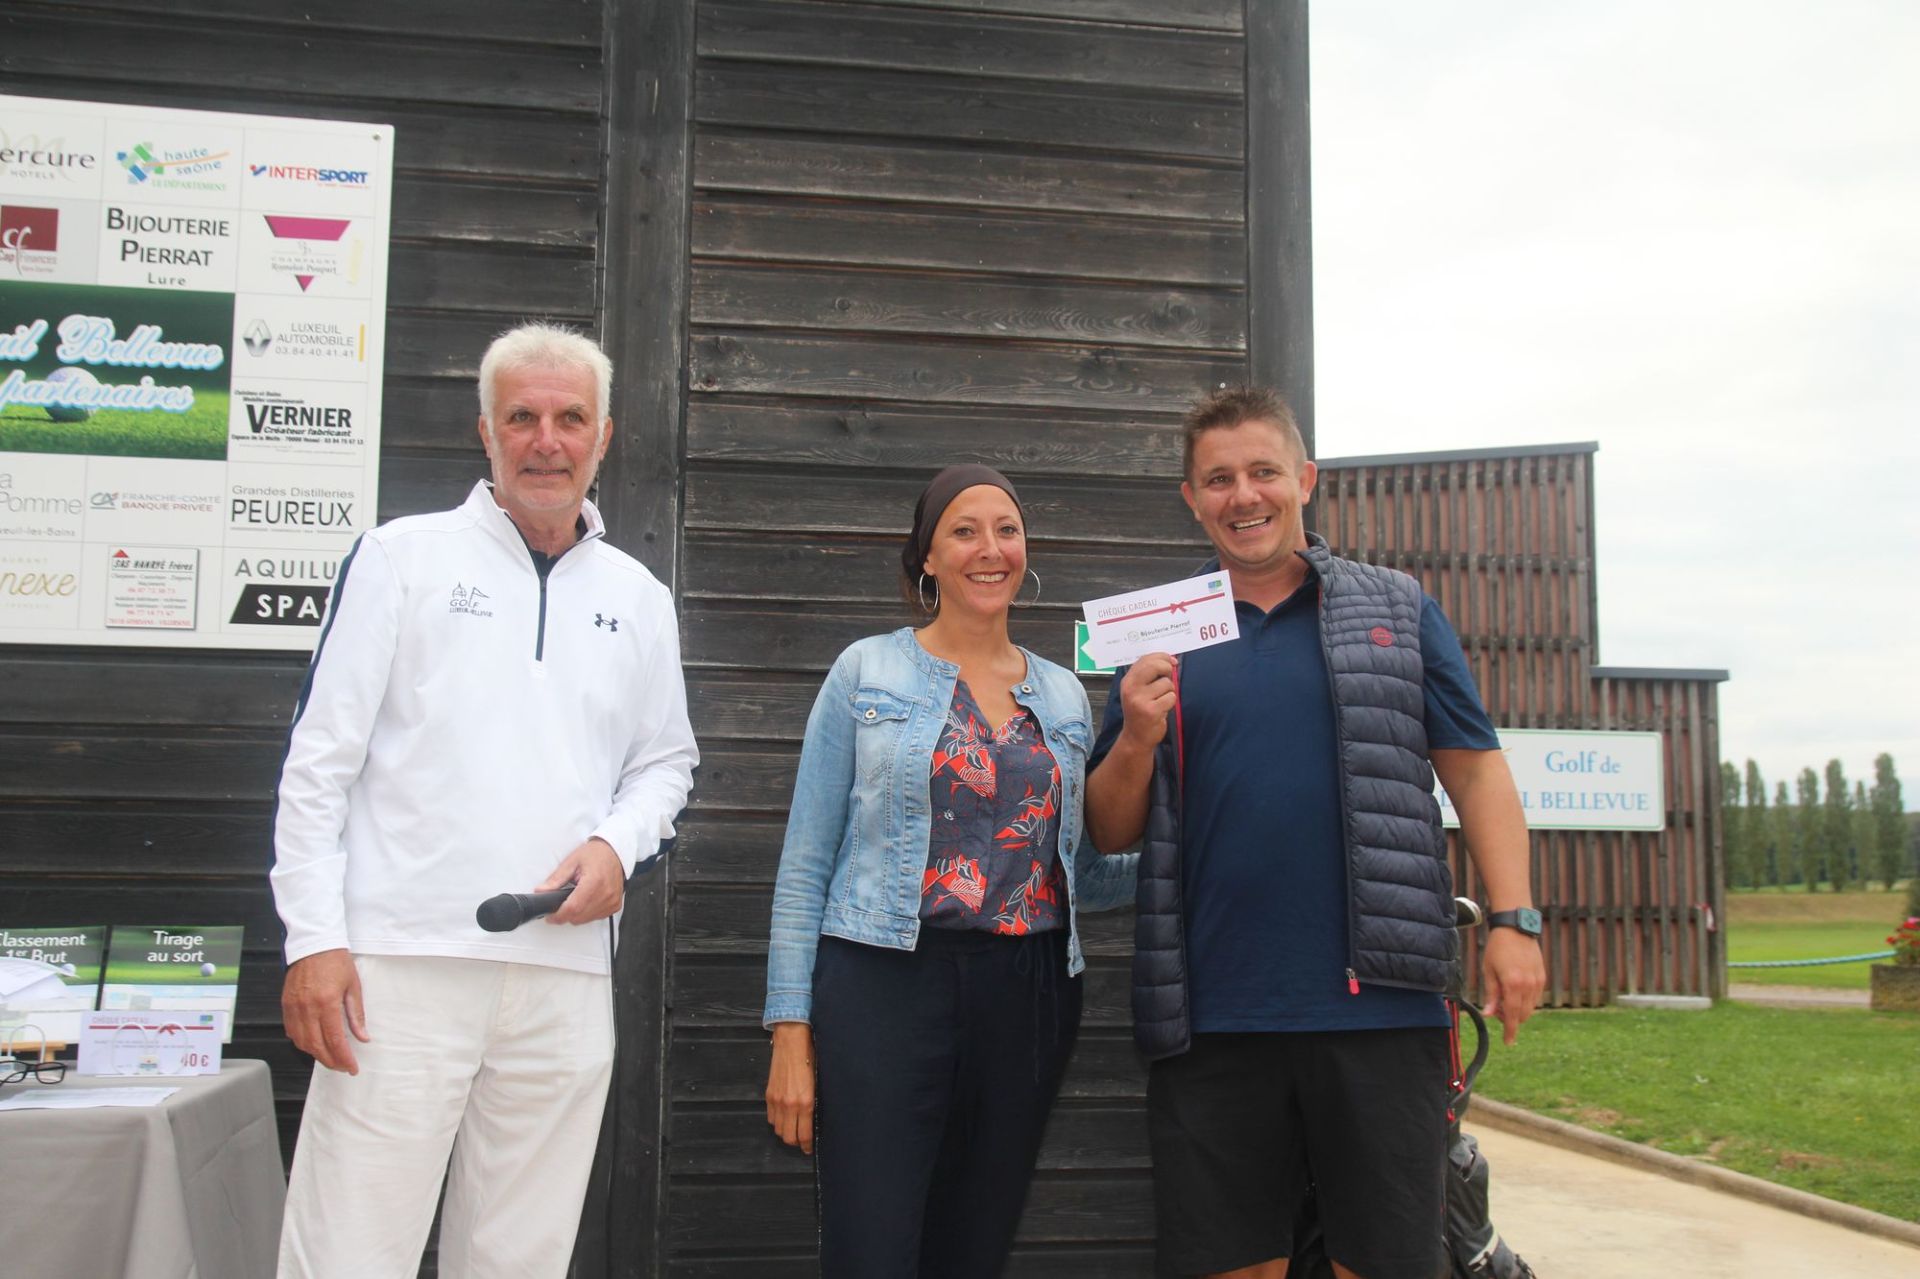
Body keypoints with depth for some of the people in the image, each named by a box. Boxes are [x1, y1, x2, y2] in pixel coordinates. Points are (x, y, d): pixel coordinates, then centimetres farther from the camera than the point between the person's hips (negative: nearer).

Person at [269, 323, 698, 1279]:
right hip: (402, 964, -3)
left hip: (566, 978, 4)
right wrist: (313, 939, -7)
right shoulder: (401, 556, 4)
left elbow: (666, 760, 22)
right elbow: (319, 759, 1)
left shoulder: (637, 598, 14)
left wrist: (618, 843, 0)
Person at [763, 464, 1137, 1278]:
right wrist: (791, 1029, -6)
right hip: (887, 987, -4)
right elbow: (806, 862, 0)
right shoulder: (869, 673, 2)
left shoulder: (1064, 698, 13)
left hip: (1027, 998, 4)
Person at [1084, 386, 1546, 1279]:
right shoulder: (1160, 637, 12)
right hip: (1213, 1022, 1)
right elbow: (1110, 834, 11)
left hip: (1379, 1007, -1)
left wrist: (1514, 919, -4)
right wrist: (1136, 741, -8)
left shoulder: (1398, 611, 10)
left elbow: (1475, 771, 7)